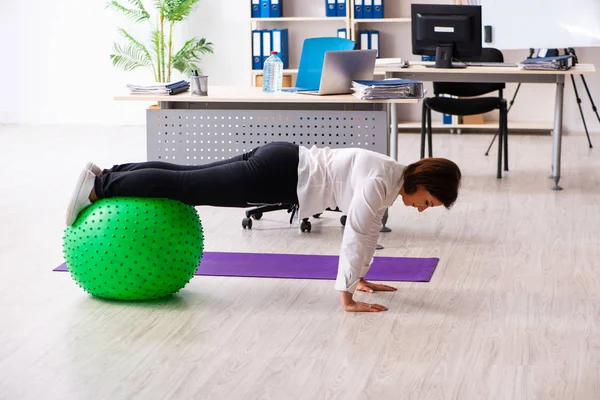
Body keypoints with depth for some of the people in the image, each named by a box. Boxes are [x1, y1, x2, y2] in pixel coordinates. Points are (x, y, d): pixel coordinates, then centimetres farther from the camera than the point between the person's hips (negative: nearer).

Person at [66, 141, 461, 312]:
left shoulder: (394, 176, 7)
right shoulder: (380, 181, -21)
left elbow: (369, 228, 18)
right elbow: (356, 233, -24)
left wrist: (361, 277, 19)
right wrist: (347, 296, -19)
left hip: (284, 166, 8)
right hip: (278, 174, -8)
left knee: (189, 179, 13)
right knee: (185, 188, -2)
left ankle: (105, 175, 21)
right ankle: (97, 188, 4)